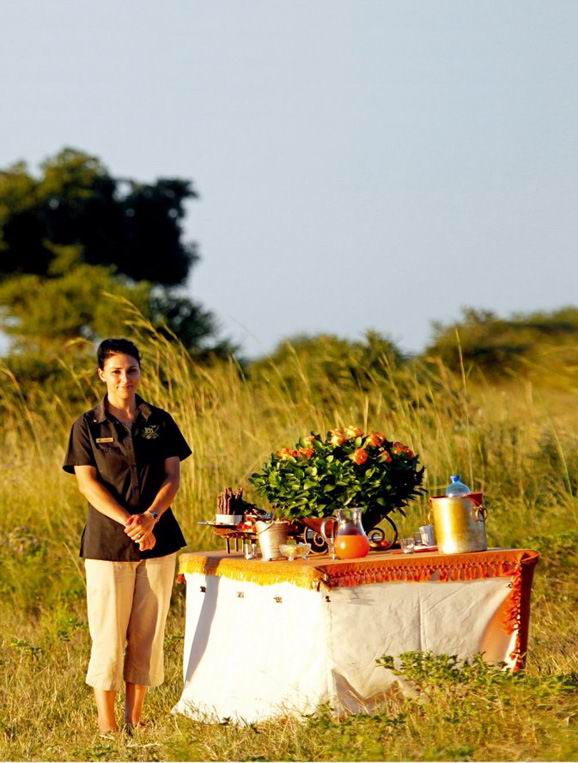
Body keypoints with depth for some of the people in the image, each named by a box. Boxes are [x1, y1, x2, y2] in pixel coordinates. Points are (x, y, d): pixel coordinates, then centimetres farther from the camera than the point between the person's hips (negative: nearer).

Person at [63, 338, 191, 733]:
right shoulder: (87, 426, 1)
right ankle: (106, 724, 4)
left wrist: (150, 517, -16)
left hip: (157, 539, 2)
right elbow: (88, 483, -6)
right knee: (108, 632, -2)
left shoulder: (160, 422, 8)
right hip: (107, 542, -2)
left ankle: (136, 717, 13)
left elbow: (173, 477, 2)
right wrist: (127, 522, -18)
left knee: (148, 632, 4)